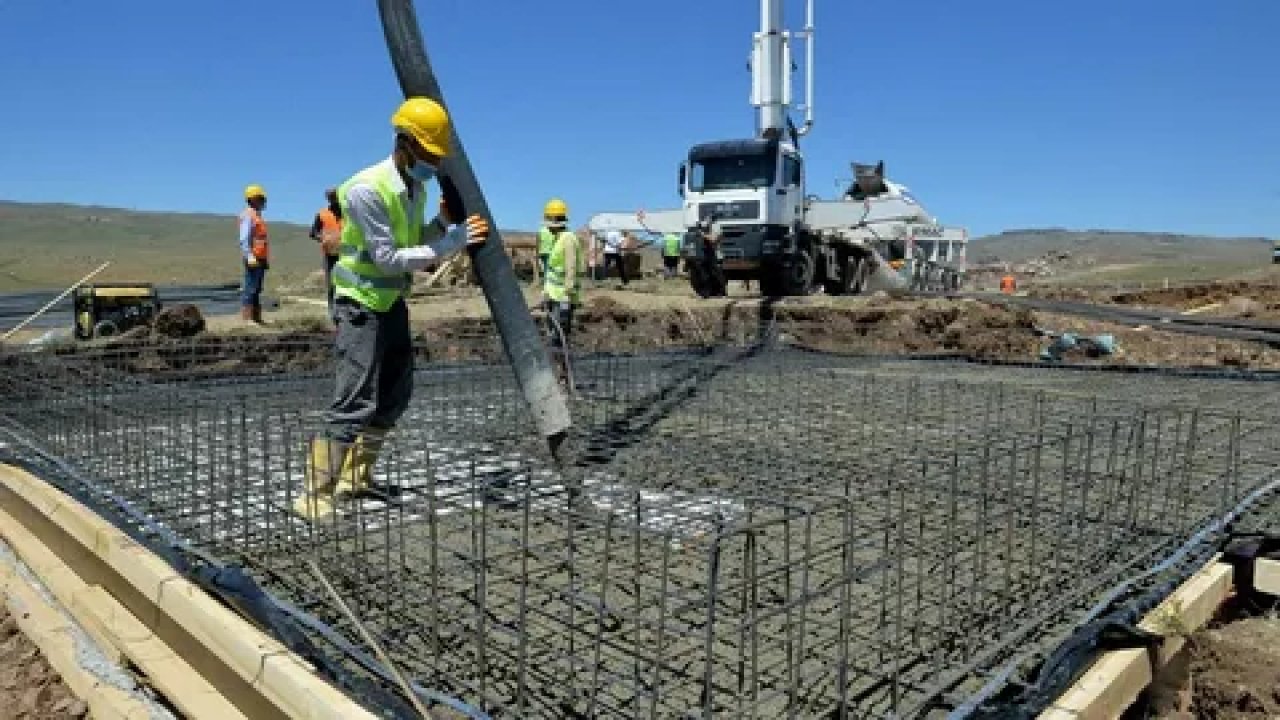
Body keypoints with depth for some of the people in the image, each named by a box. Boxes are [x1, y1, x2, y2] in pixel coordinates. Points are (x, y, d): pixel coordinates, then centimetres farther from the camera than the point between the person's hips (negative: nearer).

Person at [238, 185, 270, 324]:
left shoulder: (258, 216, 21)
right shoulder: (248, 215, -8)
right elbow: (244, 239, -17)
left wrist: (266, 259, 22)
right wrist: (249, 256, -25)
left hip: (260, 258, 10)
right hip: (253, 258, -10)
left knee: (257, 289, 11)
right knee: (250, 288, -9)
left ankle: (257, 317, 15)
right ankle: (246, 317, -9)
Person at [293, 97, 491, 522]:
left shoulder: (416, 188, 5)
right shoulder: (366, 190, -22)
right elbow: (389, 259, -24)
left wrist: (443, 222, -3)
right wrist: (453, 242, -24)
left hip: (393, 302, 9)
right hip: (360, 304, -9)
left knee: (395, 395, 13)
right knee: (356, 403, -13)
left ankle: (356, 476, 26)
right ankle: (315, 495, -4)